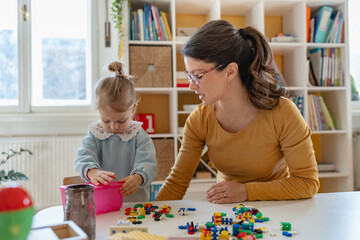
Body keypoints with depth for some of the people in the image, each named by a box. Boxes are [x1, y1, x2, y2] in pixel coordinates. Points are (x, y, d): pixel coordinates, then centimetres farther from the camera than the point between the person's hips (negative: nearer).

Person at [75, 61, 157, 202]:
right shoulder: (93, 136, 5)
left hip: (135, 200, 0)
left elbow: (147, 163, -9)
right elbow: (84, 157, -9)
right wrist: (92, 171, -33)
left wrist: (138, 177, -32)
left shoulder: (139, 136, 1)